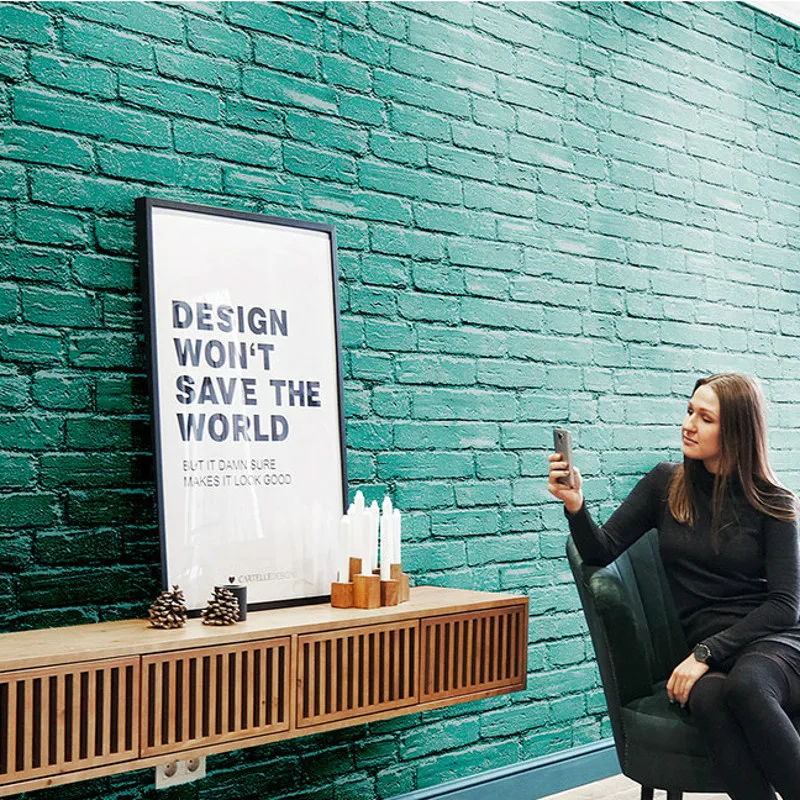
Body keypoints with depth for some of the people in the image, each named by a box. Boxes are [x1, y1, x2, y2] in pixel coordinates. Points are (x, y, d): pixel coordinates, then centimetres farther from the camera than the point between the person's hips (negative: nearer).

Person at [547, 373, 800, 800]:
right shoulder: (666, 484, 10)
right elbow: (602, 552, 8)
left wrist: (707, 653, -14)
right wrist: (574, 505, -14)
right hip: (705, 649, 2)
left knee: (746, 684, -38)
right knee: (707, 697, -36)